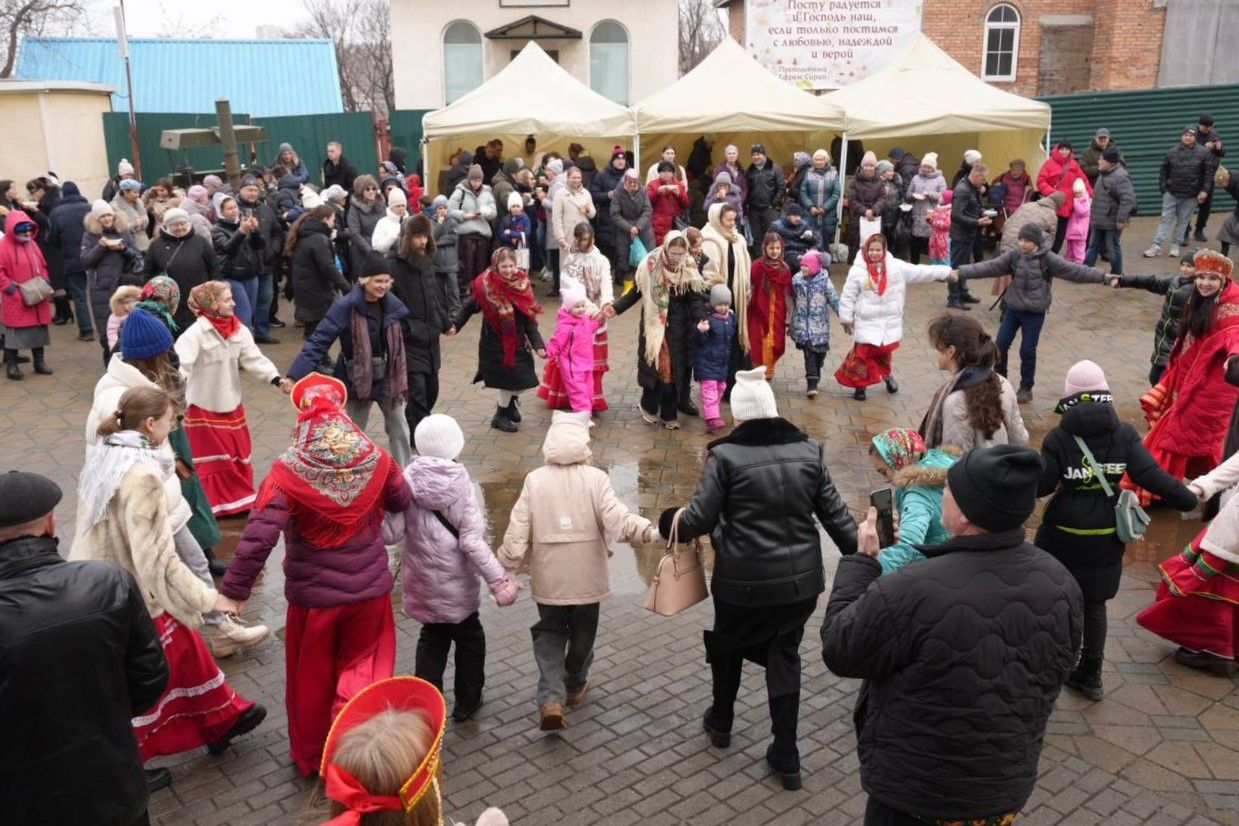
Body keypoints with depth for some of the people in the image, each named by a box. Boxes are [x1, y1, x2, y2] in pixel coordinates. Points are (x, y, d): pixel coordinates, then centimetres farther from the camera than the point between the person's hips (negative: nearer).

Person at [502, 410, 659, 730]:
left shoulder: (534, 480, -8)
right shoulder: (596, 478, -13)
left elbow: (518, 530, -8)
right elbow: (617, 519, -25)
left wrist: (505, 569, -1)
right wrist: (651, 530, -28)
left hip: (548, 577, 1)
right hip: (586, 576, 0)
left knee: (549, 634, 16)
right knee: (582, 634, 21)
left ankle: (551, 698, -1)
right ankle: (574, 688, 40)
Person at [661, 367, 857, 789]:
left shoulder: (725, 455, -14)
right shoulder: (808, 450, -3)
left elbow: (701, 518, -14)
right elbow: (834, 513, 1)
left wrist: (673, 522, 7)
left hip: (743, 580, -2)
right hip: (801, 578, 3)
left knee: (729, 645, 23)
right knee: (785, 655, 17)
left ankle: (721, 722, 44)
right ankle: (786, 755, 19)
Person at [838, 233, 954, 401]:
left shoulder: (896, 266, -3)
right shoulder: (857, 270, -10)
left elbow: (919, 271, 0)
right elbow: (848, 296, -5)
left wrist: (945, 271, 0)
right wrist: (846, 318, -3)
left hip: (889, 322, 3)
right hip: (867, 323, -3)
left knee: (885, 352, 17)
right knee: (862, 353, -5)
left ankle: (886, 375, 44)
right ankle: (859, 384, 12)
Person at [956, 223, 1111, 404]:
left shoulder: (1048, 259, -11)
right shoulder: (1013, 256, -4)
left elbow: (1076, 271, -11)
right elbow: (988, 267, -8)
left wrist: (1105, 278, -16)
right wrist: (960, 273, -17)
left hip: (1035, 313, -3)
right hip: (1012, 309, 3)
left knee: (1027, 351, 2)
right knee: (1000, 346, 3)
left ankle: (1026, 388, 20)